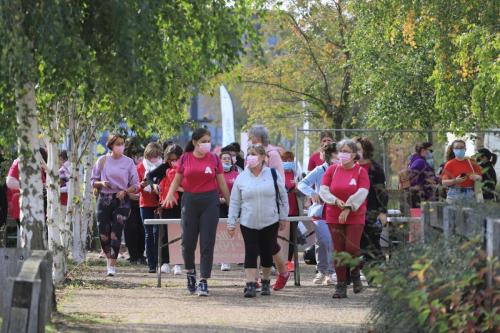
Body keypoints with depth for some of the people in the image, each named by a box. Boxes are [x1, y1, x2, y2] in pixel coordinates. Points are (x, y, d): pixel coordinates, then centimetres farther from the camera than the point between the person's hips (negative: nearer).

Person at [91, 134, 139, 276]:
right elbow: (93, 181, 10)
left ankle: (112, 265, -4)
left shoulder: (129, 162, 3)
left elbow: (135, 185, 5)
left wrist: (125, 191, -13)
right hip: (104, 199, 1)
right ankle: (109, 258, 24)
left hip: (121, 200, -1)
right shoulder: (103, 160, 5)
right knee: (103, 234, -2)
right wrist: (101, 183, -11)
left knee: (115, 234, -9)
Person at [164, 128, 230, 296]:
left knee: (207, 243, -4)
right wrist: (170, 194, -11)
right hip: (190, 201, 1)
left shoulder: (214, 159, 2)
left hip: (210, 202, -1)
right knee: (188, 242, 2)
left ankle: (203, 282, 0)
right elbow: (177, 179, 7)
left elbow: (222, 184, 7)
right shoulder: (185, 158, 3)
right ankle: (190, 272, 30)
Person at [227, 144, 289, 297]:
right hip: (248, 223, 0)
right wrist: (231, 223, 2)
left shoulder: (273, 175, 0)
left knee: (267, 253, 7)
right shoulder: (241, 178, 2)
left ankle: (266, 283, 22)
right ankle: (250, 285, -13)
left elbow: (283, 197, 6)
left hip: (270, 222, 0)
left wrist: (283, 217, 4)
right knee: (251, 253, -9)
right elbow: (234, 202, 5)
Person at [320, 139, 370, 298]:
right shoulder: (332, 170, 6)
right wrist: (336, 201, -17)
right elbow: (323, 190, 0)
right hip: (334, 217, 2)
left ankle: (355, 276, 13)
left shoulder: (361, 172, -1)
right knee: (338, 250, 1)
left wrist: (348, 208, -22)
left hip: (355, 217, -2)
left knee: (352, 247, -15)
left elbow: (362, 193, -12)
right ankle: (341, 286, 7)